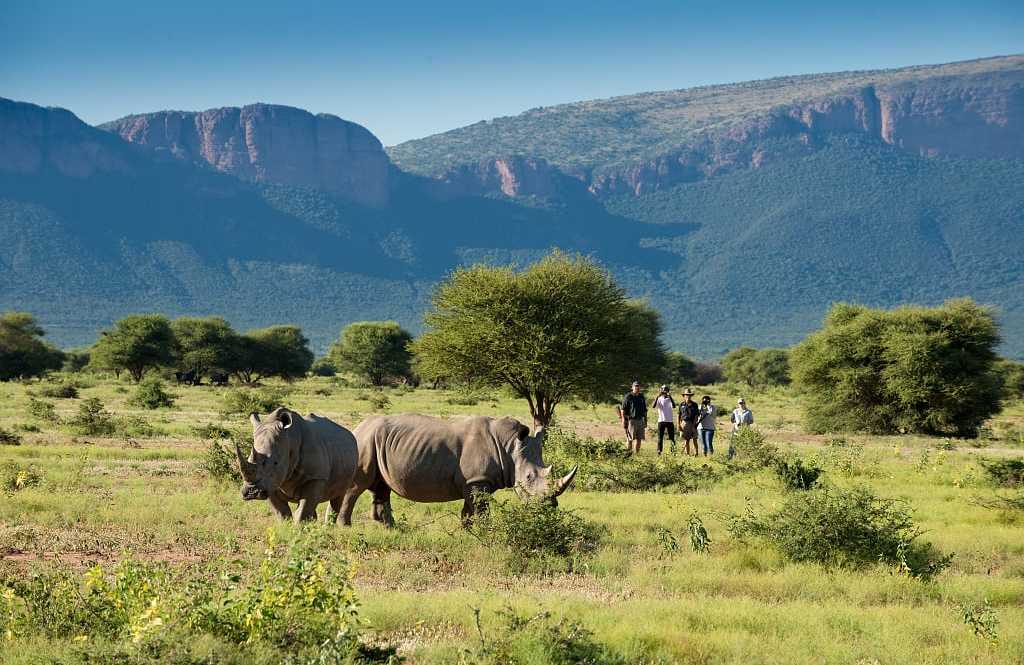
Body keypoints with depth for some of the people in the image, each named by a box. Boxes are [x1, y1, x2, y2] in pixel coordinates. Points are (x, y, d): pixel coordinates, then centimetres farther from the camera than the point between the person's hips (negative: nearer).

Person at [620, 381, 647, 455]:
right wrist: (623, 420, -14)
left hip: (640, 420, 5)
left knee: (639, 438, 5)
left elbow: (645, 410, 19)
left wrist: (645, 421, 15)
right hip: (631, 420, -5)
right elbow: (623, 410, -6)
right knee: (630, 439, -5)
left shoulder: (642, 397, 14)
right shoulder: (628, 397, -4)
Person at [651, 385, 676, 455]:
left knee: (672, 438, 0)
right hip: (661, 421, 0)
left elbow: (674, 406, -16)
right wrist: (657, 396, -24)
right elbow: (653, 406, -15)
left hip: (670, 421, 0)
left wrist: (670, 397, -23)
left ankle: (673, 451, 2)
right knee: (660, 437, -1)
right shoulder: (659, 399, 4)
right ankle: (659, 451, -1)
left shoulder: (670, 399, 4)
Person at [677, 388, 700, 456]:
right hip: (684, 423, 2)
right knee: (686, 441, 5)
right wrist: (679, 425, 1)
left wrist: (694, 425, -12)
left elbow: (696, 415, -3)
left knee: (694, 440, -1)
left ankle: (696, 453, 5)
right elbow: (679, 415, 9)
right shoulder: (681, 404, 7)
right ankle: (687, 454, 10)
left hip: (692, 424, -2)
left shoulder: (694, 405, 1)